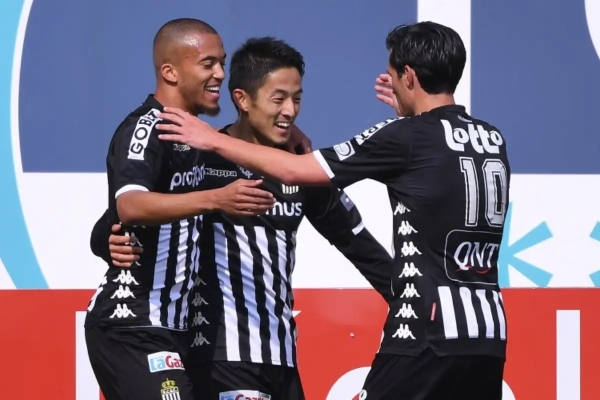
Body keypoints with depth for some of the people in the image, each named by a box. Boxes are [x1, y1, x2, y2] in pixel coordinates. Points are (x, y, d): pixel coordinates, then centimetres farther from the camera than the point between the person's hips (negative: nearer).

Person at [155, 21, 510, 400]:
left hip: (431, 330, -7)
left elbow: (294, 170, -2)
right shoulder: (492, 140, 11)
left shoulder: (405, 138, -6)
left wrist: (214, 140, 8)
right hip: (488, 329, 7)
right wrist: (410, 115, 38)